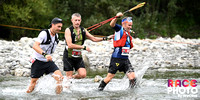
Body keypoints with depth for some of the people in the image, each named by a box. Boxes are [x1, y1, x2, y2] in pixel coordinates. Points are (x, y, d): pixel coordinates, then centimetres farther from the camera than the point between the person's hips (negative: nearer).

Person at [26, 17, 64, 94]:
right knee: (33, 83, -1)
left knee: (60, 77, -15)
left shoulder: (56, 35, 4)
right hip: (38, 61, -6)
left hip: (48, 62, 6)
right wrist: (45, 54, -47)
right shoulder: (44, 33, -20)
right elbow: (35, 46, -35)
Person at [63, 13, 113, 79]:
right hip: (69, 56, -5)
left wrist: (105, 38, 2)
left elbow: (93, 39, 14)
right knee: (69, 77, -3)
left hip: (78, 56, 5)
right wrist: (83, 47, -24)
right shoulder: (68, 30, -13)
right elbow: (70, 45, -22)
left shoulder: (83, 30, 5)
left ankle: (73, 77, 18)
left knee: (83, 75, -9)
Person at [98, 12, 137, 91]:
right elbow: (112, 25, -25)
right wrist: (116, 17, -38)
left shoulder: (128, 34, 17)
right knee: (109, 77, -2)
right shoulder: (120, 29, -3)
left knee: (132, 78, -5)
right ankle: (99, 90, 12)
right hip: (116, 59, -7)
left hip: (125, 59, 7)